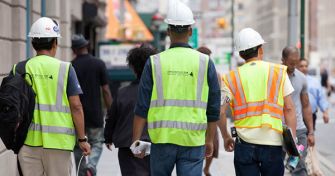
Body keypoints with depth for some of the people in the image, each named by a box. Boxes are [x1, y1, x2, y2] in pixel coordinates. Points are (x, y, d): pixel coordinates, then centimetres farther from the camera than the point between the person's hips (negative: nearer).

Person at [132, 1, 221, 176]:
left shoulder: (154, 62, -1)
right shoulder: (205, 63, 0)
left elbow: (142, 107, -3)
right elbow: (213, 109, 3)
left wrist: (136, 141, 4)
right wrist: (209, 140, 14)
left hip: (162, 137, 1)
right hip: (193, 140, 0)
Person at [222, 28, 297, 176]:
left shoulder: (231, 78, 3)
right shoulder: (279, 72, 3)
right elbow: (289, 109, -1)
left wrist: (226, 137, 11)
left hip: (245, 143, 1)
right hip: (273, 143, 0)